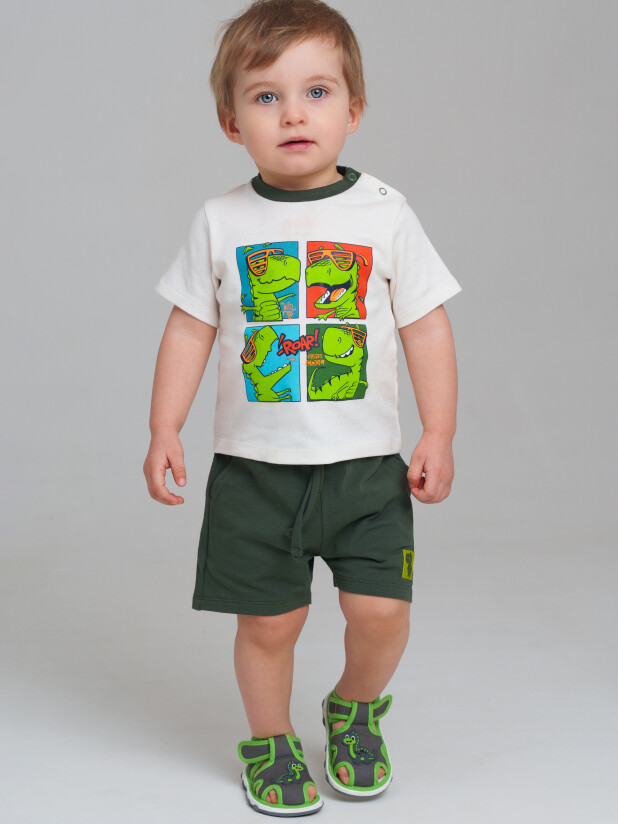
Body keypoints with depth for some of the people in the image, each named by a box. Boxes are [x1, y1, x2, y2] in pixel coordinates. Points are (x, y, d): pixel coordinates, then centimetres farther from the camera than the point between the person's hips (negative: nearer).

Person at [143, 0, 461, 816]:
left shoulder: (384, 213, -2)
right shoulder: (222, 222, -1)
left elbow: (426, 327, 0)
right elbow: (190, 329, 5)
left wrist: (438, 436, -3)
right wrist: (164, 430, 0)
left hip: (367, 462, 0)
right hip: (254, 466, 0)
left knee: (382, 610, -3)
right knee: (269, 620, 6)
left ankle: (356, 709, 29)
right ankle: (270, 741, 32)